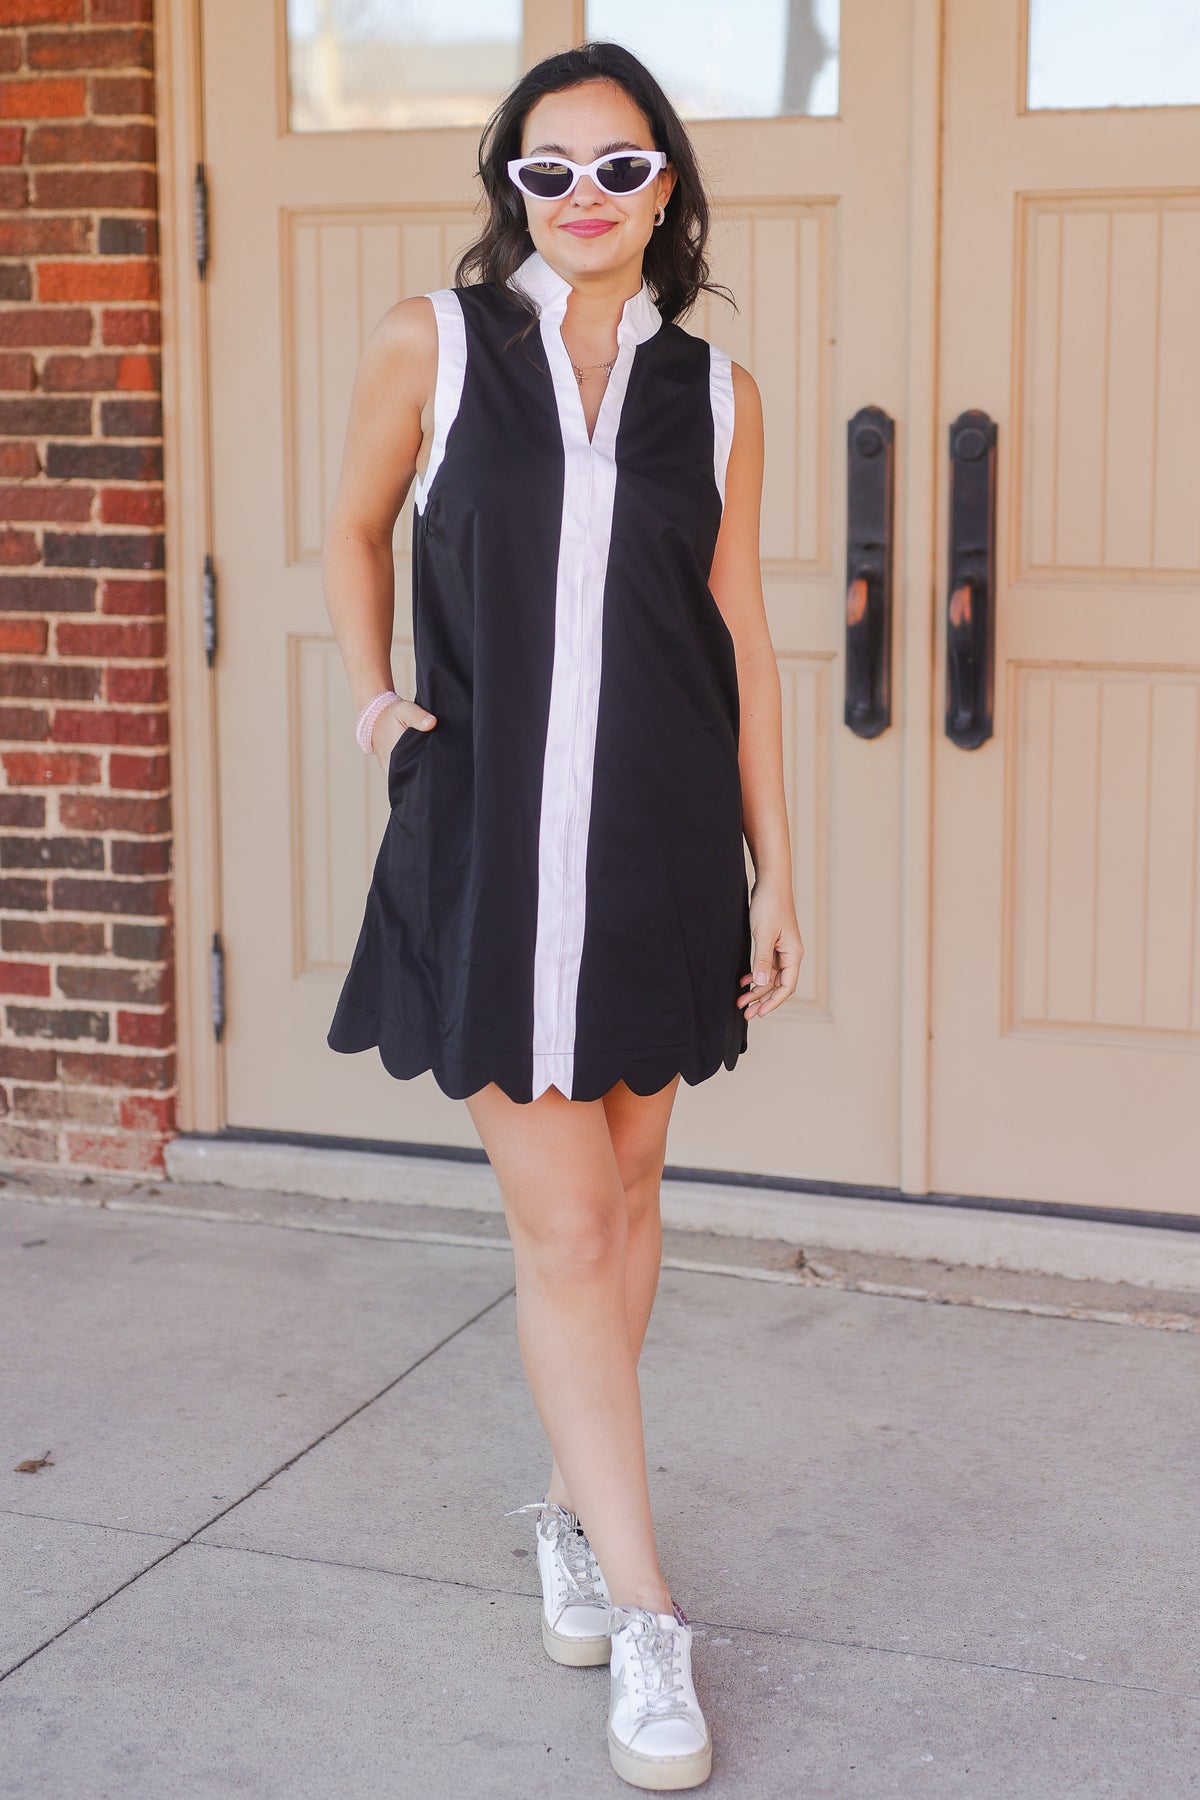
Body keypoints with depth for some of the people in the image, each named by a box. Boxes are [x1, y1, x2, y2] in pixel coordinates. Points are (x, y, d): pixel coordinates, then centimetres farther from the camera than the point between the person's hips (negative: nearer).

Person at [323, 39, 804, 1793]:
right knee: (563, 1234, -3)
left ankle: (576, 1507, 35)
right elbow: (358, 526, 16)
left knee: (624, 1200, 14)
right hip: (490, 839, -2)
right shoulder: (431, 344, -1)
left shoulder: (714, 393, 5)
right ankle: (645, 1618, 7)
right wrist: (372, 694, 2)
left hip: (659, 843, 3)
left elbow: (741, 634, 8)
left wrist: (774, 867, 8)